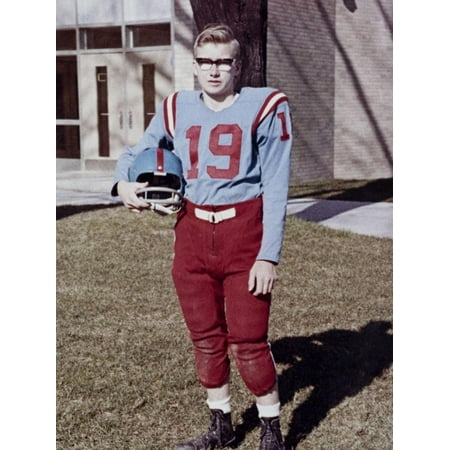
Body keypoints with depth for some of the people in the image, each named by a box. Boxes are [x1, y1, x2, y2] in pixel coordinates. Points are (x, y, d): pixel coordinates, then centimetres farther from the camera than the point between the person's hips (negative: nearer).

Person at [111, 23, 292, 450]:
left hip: (244, 235, -4)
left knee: (248, 342, -2)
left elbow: (275, 188, -8)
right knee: (206, 339, 13)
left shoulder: (264, 107, -6)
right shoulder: (176, 109, 6)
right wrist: (123, 183, -3)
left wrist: (268, 255, -13)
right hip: (193, 234, 4)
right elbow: (136, 152, 20)